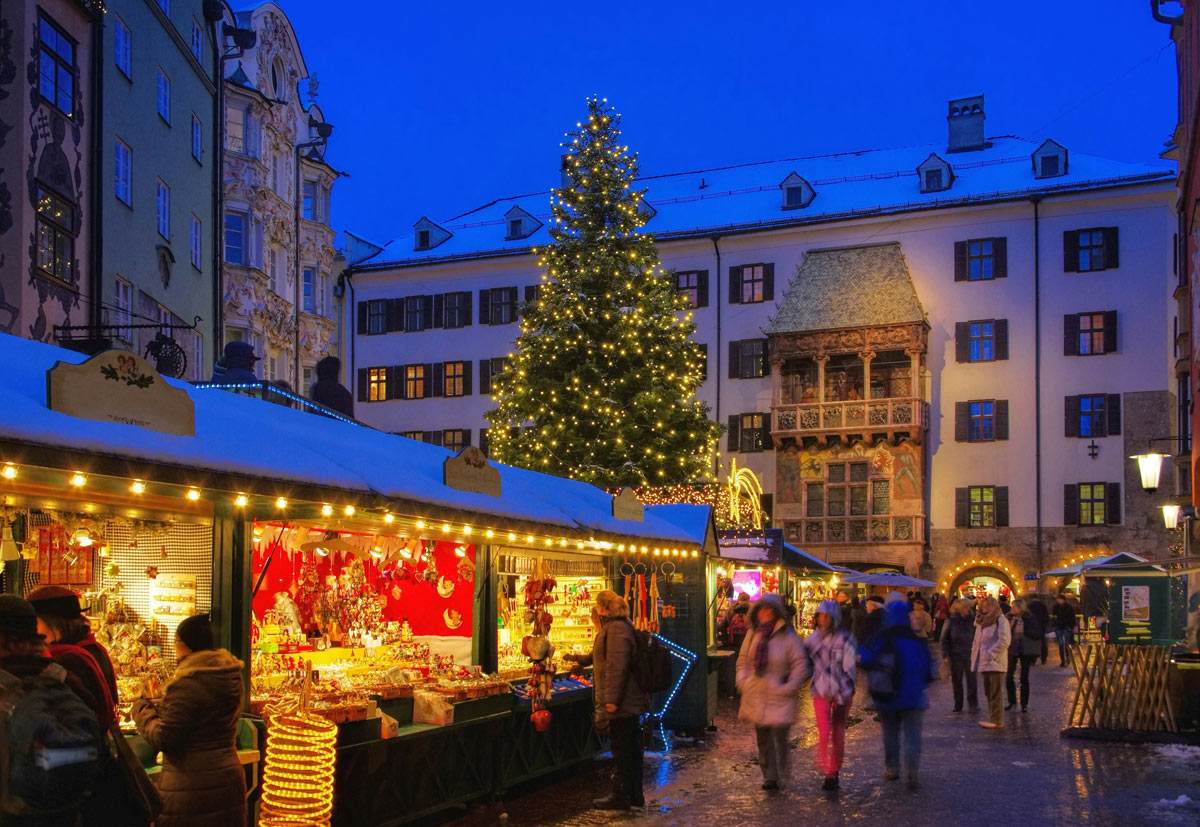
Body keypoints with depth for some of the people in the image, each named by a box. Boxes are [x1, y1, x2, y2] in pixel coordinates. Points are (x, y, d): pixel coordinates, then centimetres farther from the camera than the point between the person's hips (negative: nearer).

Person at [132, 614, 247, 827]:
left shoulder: (187, 684, -18)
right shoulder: (231, 676, 7)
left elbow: (165, 739, -15)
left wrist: (142, 709, 1)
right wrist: (159, 706, 18)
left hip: (191, 787, -8)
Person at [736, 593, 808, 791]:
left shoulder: (788, 636, -9)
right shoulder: (753, 634, 7)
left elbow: (800, 665, -6)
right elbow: (743, 659, 18)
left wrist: (788, 688, -10)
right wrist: (742, 680, 5)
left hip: (778, 697, -5)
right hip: (756, 696, 5)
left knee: (779, 734, -12)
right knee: (762, 737, 10)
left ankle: (779, 775, 3)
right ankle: (769, 776, 20)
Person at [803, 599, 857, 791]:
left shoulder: (845, 639, -6)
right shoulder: (813, 639, 5)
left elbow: (849, 668, -7)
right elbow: (807, 665, 14)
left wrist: (844, 693, -13)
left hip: (842, 691, -2)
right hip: (821, 691, 2)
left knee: (838, 732, 6)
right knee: (824, 731, -14)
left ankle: (834, 771, 21)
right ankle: (828, 773, -3)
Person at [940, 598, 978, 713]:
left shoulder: (972, 620, 2)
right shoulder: (951, 621, -1)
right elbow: (944, 639, 2)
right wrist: (946, 655, -3)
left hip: (970, 655, 0)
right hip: (956, 656, 0)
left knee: (972, 680, -3)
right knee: (957, 681, 6)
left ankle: (973, 704, 8)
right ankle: (958, 706, 16)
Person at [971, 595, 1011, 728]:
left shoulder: (1001, 620, -8)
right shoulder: (982, 621, 17)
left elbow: (1004, 641, -18)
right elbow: (977, 640, 24)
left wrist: (990, 654, -19)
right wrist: (975, 655, 11)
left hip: (996, 663, -8)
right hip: (984, 663, 8)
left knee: (995, 693, -7)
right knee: (988, 692, 12)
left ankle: (996, 720, -5)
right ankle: (992, 717, 20)